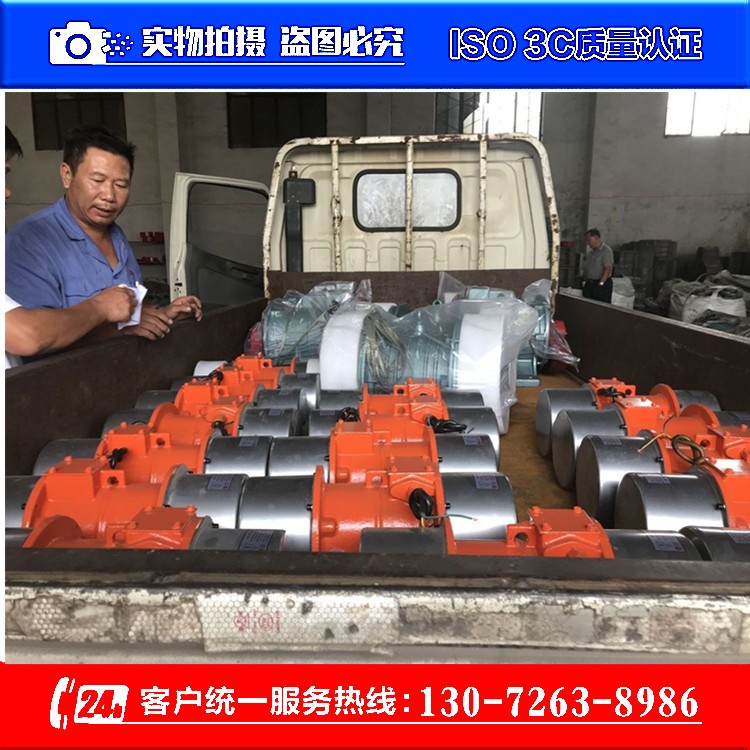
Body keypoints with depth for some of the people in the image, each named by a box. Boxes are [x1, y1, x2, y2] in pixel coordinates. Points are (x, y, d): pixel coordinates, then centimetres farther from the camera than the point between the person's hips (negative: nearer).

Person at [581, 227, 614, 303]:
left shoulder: (606, 250, -9)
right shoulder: (589, 251, 15)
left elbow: (608, 269, -16)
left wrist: (600, 284, -21)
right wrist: (584, 281, 10)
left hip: (603, 284, -7)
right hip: (589, 284, 7)